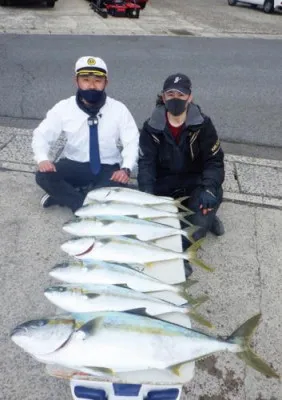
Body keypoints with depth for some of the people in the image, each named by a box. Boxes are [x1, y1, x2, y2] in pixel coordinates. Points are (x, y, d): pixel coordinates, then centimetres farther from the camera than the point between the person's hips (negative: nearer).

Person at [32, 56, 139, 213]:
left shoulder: (119, 109, -8)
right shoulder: (63, 108, -6)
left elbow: (132, 142, -6)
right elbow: (41, 135, -1)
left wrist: (126, 169, -25)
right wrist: (42, 159, -22)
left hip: (108, 168, 0)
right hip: (74, 165, 1)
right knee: (43, 176, -25)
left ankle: (64, 195, -16)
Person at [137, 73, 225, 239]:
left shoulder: (203, 125, -6)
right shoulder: (152, 127, -4)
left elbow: (214, 161, -9)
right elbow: (146, 163, -10)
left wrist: (209, 189, -28)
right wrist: (147, 194, -28)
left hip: (194, 180, -1)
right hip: (164, 182, 1)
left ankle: (205, 218, 8)